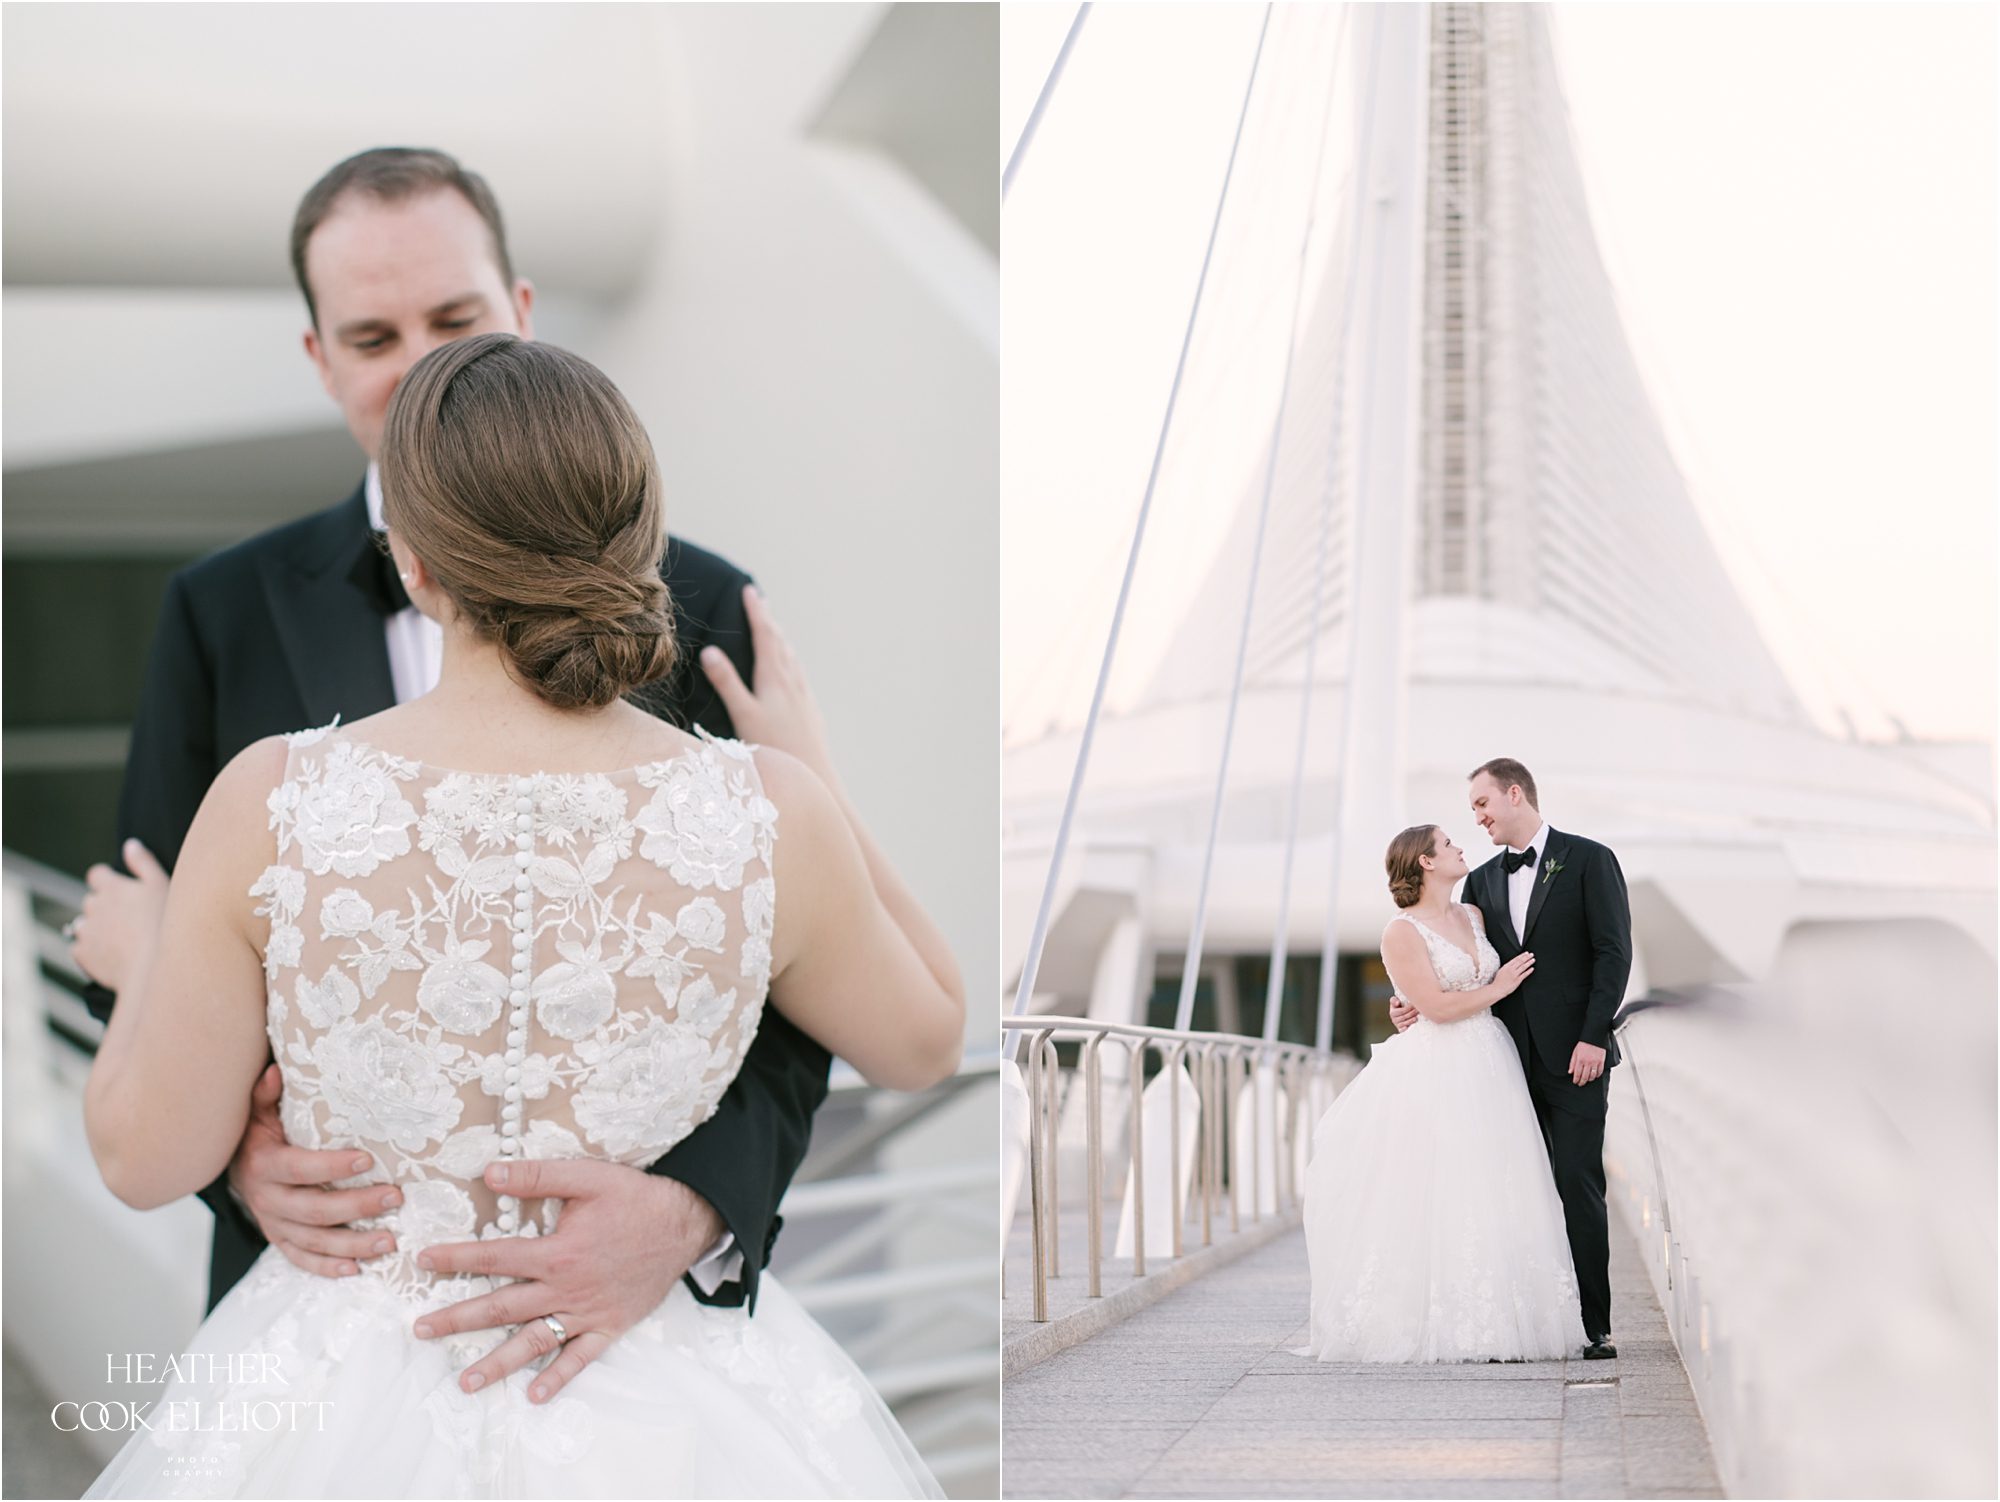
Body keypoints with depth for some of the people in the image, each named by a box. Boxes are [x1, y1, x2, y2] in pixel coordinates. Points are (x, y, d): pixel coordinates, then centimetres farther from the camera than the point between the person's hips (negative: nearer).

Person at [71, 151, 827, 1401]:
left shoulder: (699, 611, -4)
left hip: (631, 1296, -1)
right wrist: (239, 1150, -17)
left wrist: (690, 1209, -25)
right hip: (321, 1284, 1)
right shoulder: (223, 615, 1)